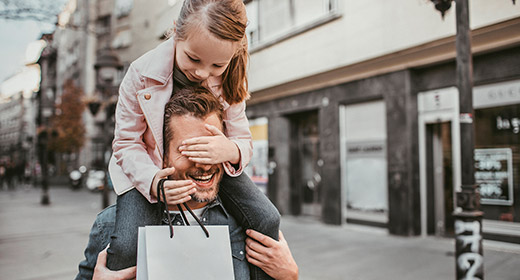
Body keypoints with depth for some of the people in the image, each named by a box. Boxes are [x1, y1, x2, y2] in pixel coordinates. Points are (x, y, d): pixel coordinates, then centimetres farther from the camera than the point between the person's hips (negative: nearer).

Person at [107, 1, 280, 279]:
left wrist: (231, 151, -38)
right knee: (127, 246, -24)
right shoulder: (141, 74, -23)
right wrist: (154, 181, -36)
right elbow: (126, 143, -15)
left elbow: (243, 140, -11)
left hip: (211, 162, 2)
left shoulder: (229, 80, -16)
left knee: (267, 220, -13)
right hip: (148, 167, -1)